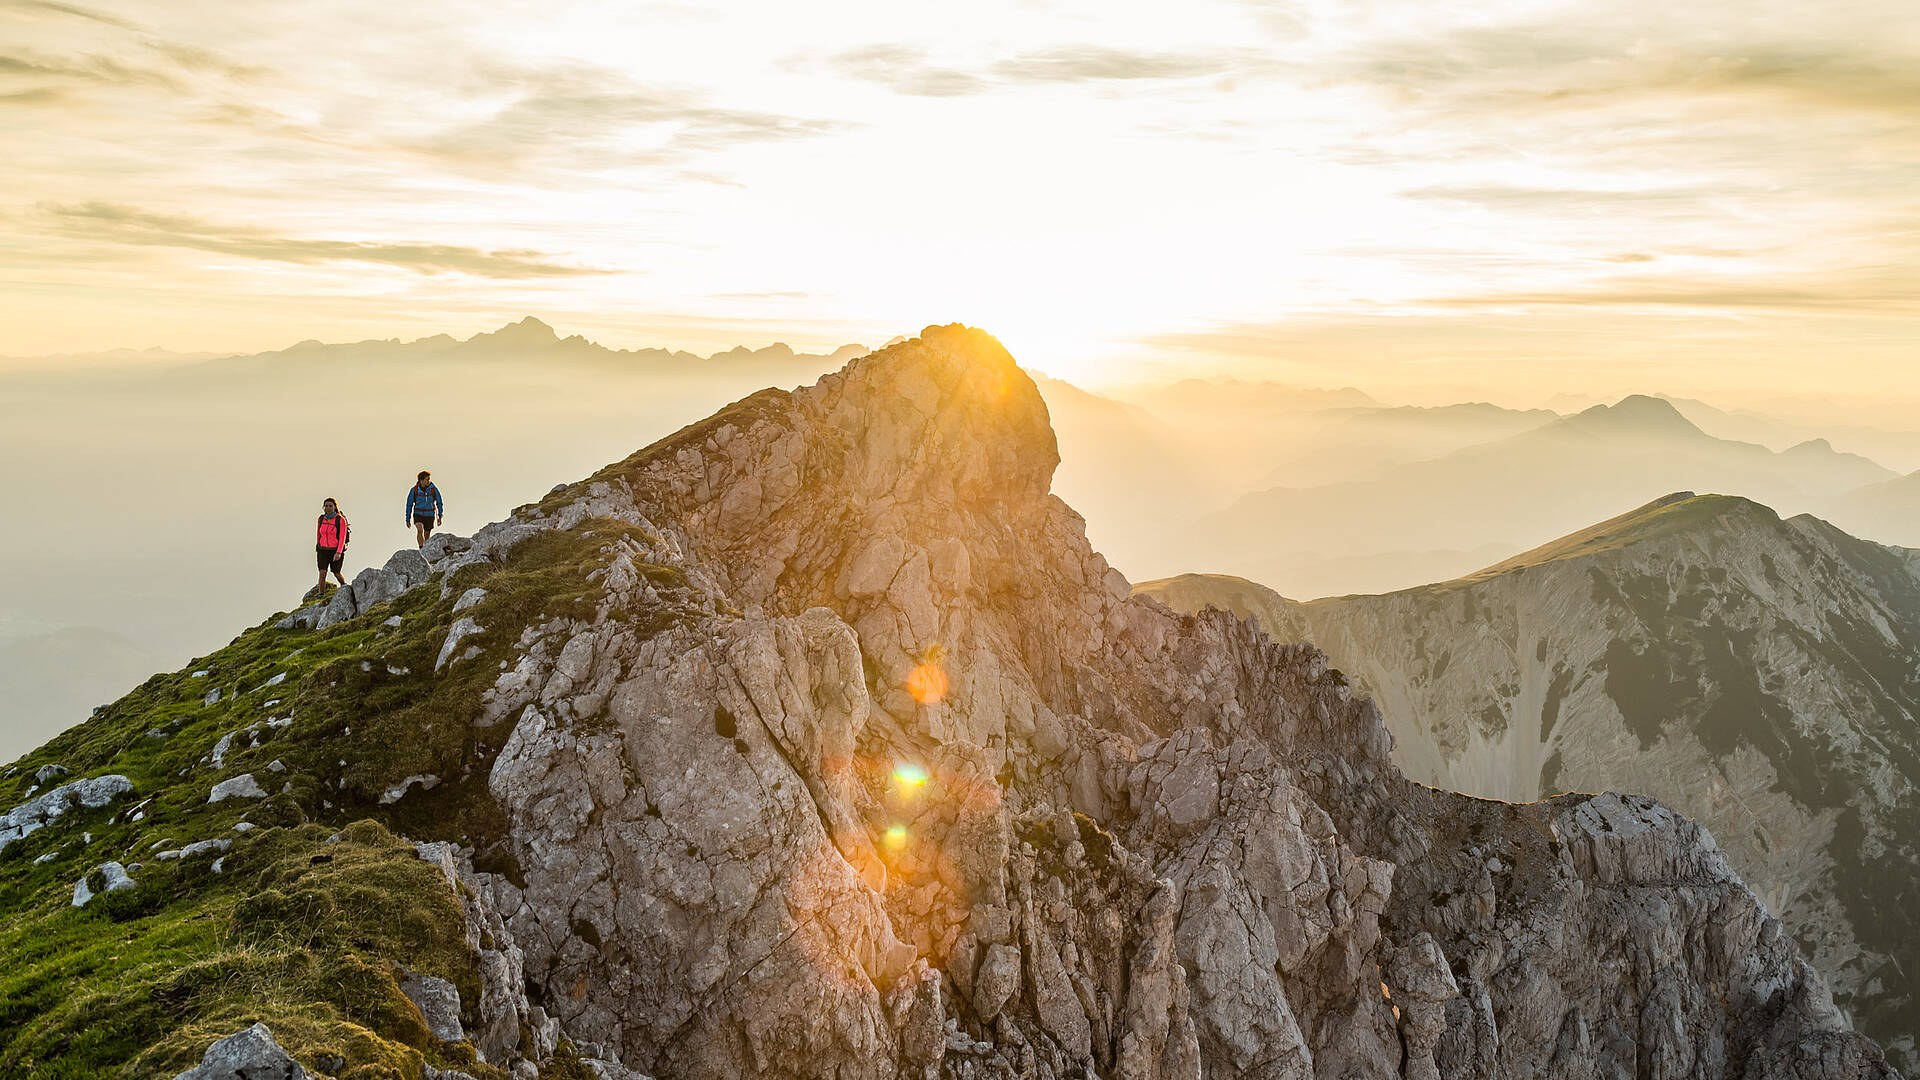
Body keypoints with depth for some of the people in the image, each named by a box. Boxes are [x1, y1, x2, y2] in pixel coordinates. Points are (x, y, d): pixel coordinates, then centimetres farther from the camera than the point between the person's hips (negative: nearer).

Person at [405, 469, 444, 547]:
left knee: (427, 535, 7)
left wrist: (440, 516, -10)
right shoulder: (414, 490, -10)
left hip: (430, 516, 1)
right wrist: (408, 519, 2)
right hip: (418, 514, -1)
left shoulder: (433, 489, -10)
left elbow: (439, 502, -1)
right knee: (420, 530, -25)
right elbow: (409, 505, 0)